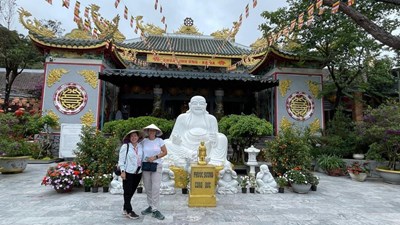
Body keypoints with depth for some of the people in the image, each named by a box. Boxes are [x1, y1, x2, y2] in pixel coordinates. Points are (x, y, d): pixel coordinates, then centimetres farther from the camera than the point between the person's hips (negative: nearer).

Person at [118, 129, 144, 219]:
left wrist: (142, 169, 8)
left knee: (132, 191, 14)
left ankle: (125, 209, 29)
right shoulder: (125, 146, -8)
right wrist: (122, 171, -13)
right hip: (128, 172, -5)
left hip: (138, 172, 5)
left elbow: (142, 158, 9)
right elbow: (121, 159, -8)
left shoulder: (140, 146, 5)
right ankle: (129, 211, 14)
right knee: (128, 192, 4)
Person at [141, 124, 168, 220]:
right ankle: (151, 206, 26)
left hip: (157, 166, -2)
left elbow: (165, 152, -1)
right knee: (147, 188, 9)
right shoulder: (144, 141, 1)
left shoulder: (159, 140, -3)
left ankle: (155, 210, 1)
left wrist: (155, 157, -12)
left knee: (155, 188, -7)